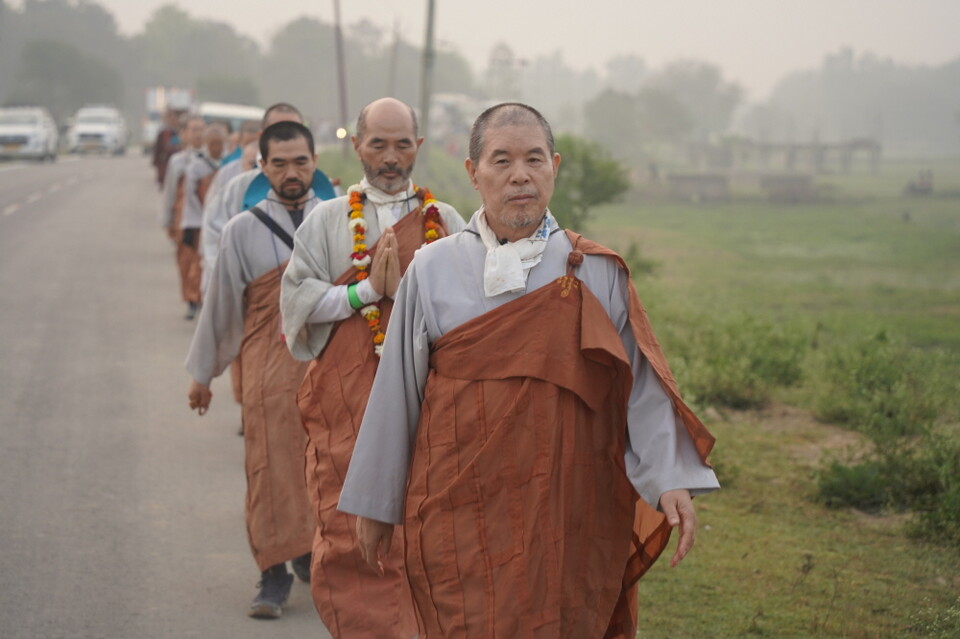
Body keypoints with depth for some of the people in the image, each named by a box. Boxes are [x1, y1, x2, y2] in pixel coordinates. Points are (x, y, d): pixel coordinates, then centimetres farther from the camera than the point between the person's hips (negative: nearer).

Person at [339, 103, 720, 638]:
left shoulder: (598, 273, 3)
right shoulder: (433, 271, 4)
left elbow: (643, 385, 0)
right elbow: (396, 393, 8)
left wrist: (670, 480, -13)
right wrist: (376, 504, 12)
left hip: (573, 515, 0)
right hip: (463, 518, 0)